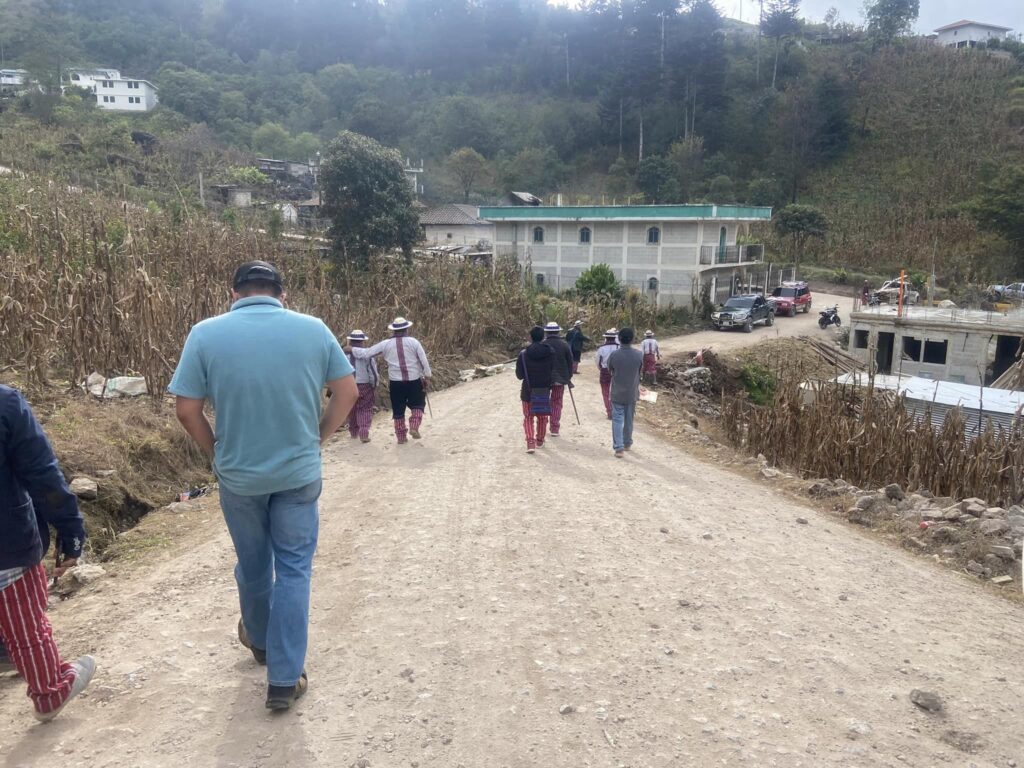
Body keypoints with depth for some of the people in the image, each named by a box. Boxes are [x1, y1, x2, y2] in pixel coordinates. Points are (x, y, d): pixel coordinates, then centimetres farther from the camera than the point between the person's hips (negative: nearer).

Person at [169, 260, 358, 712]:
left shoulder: (206, 334, -9)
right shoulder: (313, 329, -6)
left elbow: (187, 410, -8)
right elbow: (347, 392, -2)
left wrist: (216, 453, 7)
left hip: (238, 475, 1)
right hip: (299, 472, -1)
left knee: (253, 564, 22)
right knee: (293, 570, 10)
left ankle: (260, 641, 46)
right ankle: (285, 679, 13)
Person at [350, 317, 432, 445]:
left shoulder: (385, 344, -1)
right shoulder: (413, 342, -4)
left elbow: (366, 353, 1)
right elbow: (424, 361, -5)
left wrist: (351, 349, 16)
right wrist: (427, 377, 2)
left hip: (396, 382, 1)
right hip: (414, 380, -1)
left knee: (398, 410, 13)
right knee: (417, 405, 18)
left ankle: (401, 437, 17)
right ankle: (414, 427, -1)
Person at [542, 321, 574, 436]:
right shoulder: (564, 345, -2)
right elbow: (570, 362, 2)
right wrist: (569, 377, 12)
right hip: (560, 379, 1)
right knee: (557, 403, 8)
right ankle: (555, 428, 6)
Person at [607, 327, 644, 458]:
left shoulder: (614, 355, -16)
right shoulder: (639, 354, -11)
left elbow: (609, 369, 0)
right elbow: (640, 370, 4)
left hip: (617, 393, -2)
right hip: (632, 393, 2)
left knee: (617, 420, 2)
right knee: (629, 419, 18)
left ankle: (618, 448, -6)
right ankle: (627, 443, 33)